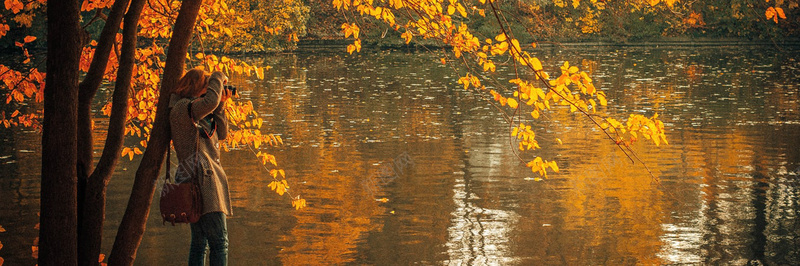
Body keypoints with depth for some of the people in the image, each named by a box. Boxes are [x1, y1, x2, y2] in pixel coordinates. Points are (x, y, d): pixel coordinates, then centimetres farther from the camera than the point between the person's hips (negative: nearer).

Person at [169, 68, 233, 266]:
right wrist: (218, 78, -10)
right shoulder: (182, 108, -10)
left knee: (199, 243, 11)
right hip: (201, 180, -11)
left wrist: (220, 105, 13)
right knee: (219, 242, -15)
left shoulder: (199, 115, 21)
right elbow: (210, 102, -28)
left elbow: (221, 134, 23)